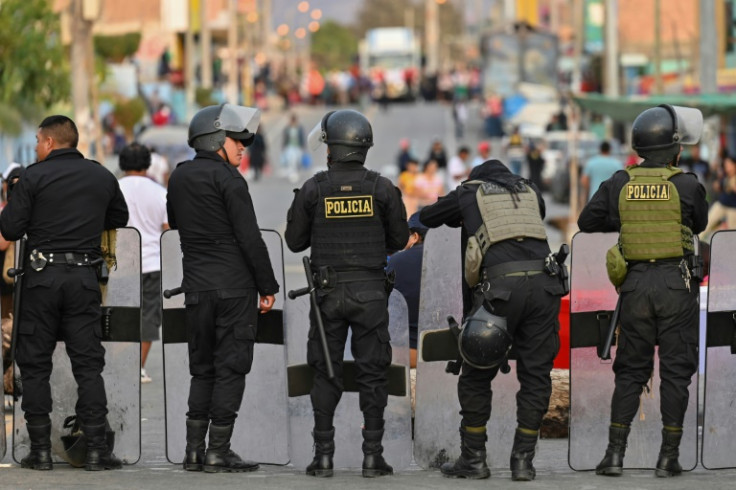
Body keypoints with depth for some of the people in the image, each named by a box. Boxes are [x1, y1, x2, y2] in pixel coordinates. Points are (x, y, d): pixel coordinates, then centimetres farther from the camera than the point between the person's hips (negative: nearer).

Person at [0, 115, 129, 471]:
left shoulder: (34, 177, -6)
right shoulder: (103, 177, 8)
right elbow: (119, 218, 23)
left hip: (42, 277, -3)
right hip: (84, 278, 3)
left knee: (34, 364, 6)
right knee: (88, 364, 4)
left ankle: (40, 449, 3)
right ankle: (96, 450, -1)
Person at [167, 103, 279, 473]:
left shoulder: (178, 178, 12)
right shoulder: (227, 178, -10)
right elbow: (250, 238, -12)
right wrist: (267, 287, -7)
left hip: (196, 287, 6)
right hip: (235, 286, -6)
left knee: (202, 369, 12)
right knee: (231, 366, -2)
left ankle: (194, 450, 9)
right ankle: (218, 453, -4)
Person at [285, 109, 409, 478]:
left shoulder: (314, 189, -4)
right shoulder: (382, 189, -3)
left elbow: (295, 241, 4)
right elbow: (399, 240, 5)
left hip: (328, 293, 0)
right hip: (370, 293, 0)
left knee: (325, 375, 6)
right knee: (372, 374, 4)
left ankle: (324, 454, 3)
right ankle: (372, 455, 1)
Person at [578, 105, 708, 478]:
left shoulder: (620, 184, 2)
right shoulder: (686, 185, -5)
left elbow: (587, 221, 8)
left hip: (636, 283, 3)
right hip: (676, 281, -3)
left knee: (630, 370, 9)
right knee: (675, 370, 3)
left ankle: (615, 453, 2)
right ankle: (669, 456, 1)